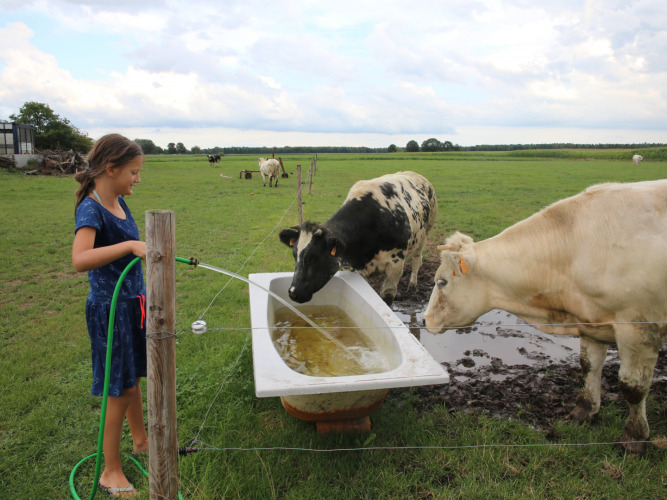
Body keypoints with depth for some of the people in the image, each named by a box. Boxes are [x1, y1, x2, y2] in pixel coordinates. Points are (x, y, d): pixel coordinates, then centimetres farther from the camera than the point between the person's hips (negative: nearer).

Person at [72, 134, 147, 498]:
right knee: (120, 389, 2)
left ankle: (140, 440, 43)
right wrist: (130, 245, -42)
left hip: (133, 303, 8)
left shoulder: (118, 202, 5)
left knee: (132, 378, 23)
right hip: (109, 308, -8)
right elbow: (80, 260, -38)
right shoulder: (91, 209, -20)